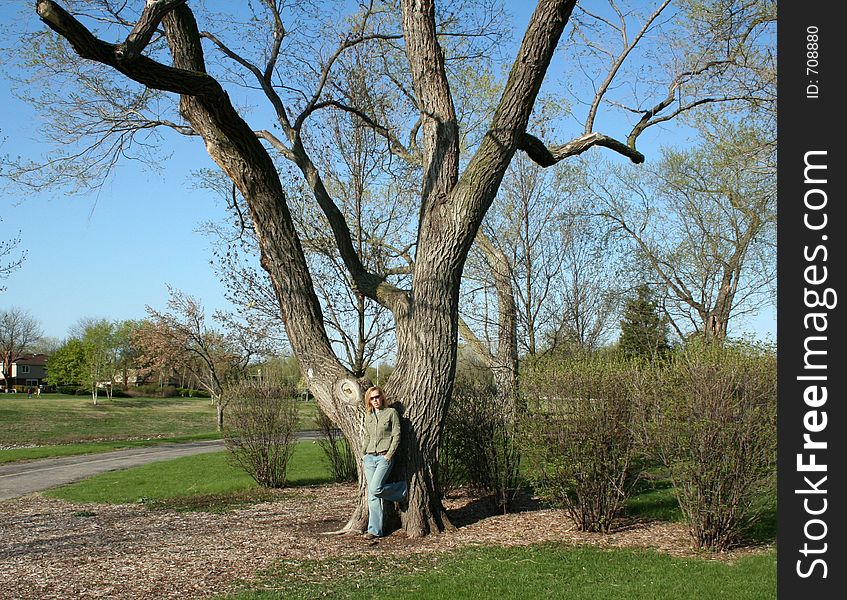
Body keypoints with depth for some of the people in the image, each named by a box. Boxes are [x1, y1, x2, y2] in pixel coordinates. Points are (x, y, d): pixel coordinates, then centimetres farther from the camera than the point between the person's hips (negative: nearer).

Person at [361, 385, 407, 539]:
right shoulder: (368, 416, 15)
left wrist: (389, 454, -12)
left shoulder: (391, 412, 0)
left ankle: (402, 489, 8)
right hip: (369, 457, 5)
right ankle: (375, 530, 6)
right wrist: (363, 455, 11)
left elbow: (396, 436, -4)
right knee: (372, 495, 2)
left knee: (375, 489, -19)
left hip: (384, 457, -5)